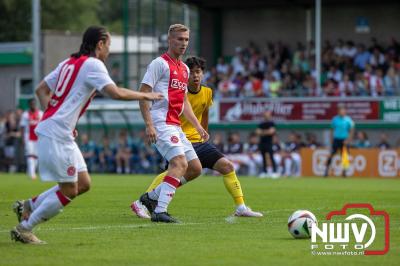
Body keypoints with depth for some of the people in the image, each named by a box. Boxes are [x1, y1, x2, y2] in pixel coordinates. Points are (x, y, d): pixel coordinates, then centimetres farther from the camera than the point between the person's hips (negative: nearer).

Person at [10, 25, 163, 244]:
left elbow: (41, 89, 20)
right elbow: (116, 93, -18)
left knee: (83, 184, 11)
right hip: (56, 135, -10)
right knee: (69, 191, -5)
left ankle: (28, 206, 17)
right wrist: (144, 95, -3)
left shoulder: (69, 62, 18)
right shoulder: (93, 64, -9)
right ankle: (24, 229, 1)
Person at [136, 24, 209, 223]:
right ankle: (160, 211, -26)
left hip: (175, 126, 9)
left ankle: (152, 197, 14)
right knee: (180, 162, -24)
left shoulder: (184, 69, 20)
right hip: (161, 123, -9)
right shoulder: (160, 63, -6)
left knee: (195, 168, 6)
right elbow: (143, 93, -12)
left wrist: (198, 127, 20)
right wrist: (149, 125, -20)